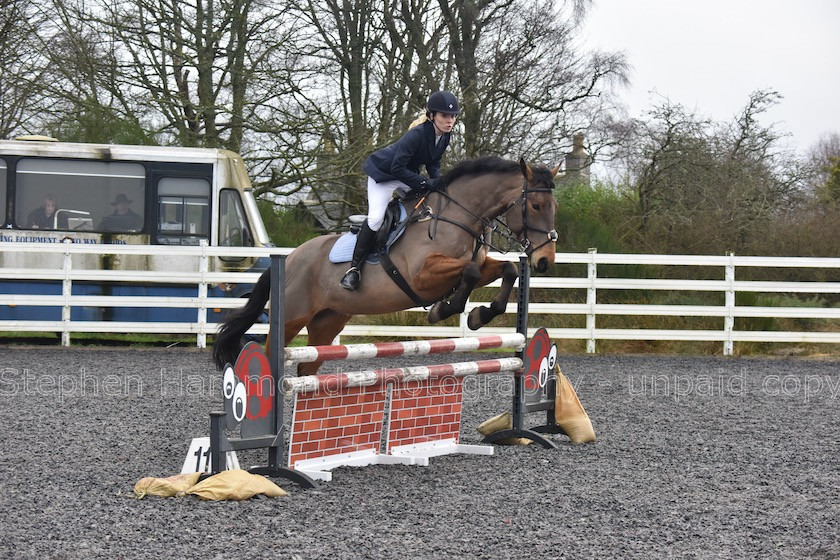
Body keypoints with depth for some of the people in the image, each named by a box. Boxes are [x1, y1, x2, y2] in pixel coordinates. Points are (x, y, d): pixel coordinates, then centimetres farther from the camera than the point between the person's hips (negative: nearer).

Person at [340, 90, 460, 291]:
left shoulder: (444, 137, -9)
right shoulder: (417, 135, -33)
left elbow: (433, 163, 5)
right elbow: (397, 168, -32)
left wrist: (439, 181, -14)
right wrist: (425, 183, -33)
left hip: (407, 174, 8)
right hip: (383, 173, -8)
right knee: (376, 218, -21)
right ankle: (354, 267, -13)